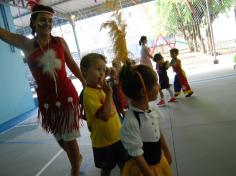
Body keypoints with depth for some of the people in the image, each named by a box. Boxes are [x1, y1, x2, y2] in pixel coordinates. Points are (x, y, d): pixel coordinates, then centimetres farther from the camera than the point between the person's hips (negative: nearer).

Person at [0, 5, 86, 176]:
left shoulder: (60, 41, -1)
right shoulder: (25, 44, -1)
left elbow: (72, 64, 7)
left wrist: (86, 84, 12)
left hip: (67, 94, -2)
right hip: (46, 99, 2)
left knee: (69, 138, 6)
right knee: (60, 138, 19)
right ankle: (77, 157, 48)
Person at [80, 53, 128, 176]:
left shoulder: (102, 88, 1)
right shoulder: (89, 93, -24)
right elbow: (105, 115, -34)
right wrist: (109, 93, -32)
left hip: (117, 136, 7)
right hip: (103, 141, -7)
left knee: (124, 164, 23)